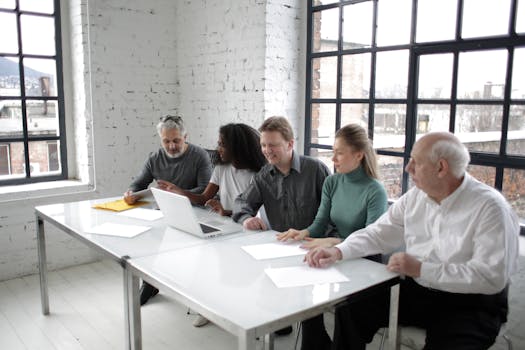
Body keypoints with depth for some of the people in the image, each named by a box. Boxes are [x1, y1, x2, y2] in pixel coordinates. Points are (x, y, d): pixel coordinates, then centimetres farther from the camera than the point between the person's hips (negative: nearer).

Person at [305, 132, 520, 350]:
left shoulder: (490, 208, -15)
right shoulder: (416, 196, 4)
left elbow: (492, 277, -22)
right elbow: (379, 233, 8)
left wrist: (421, 269, -23)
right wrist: (338, 252, -8)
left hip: (468, 305, -5)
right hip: (415, 292, 5)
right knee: (351, 308, -6)